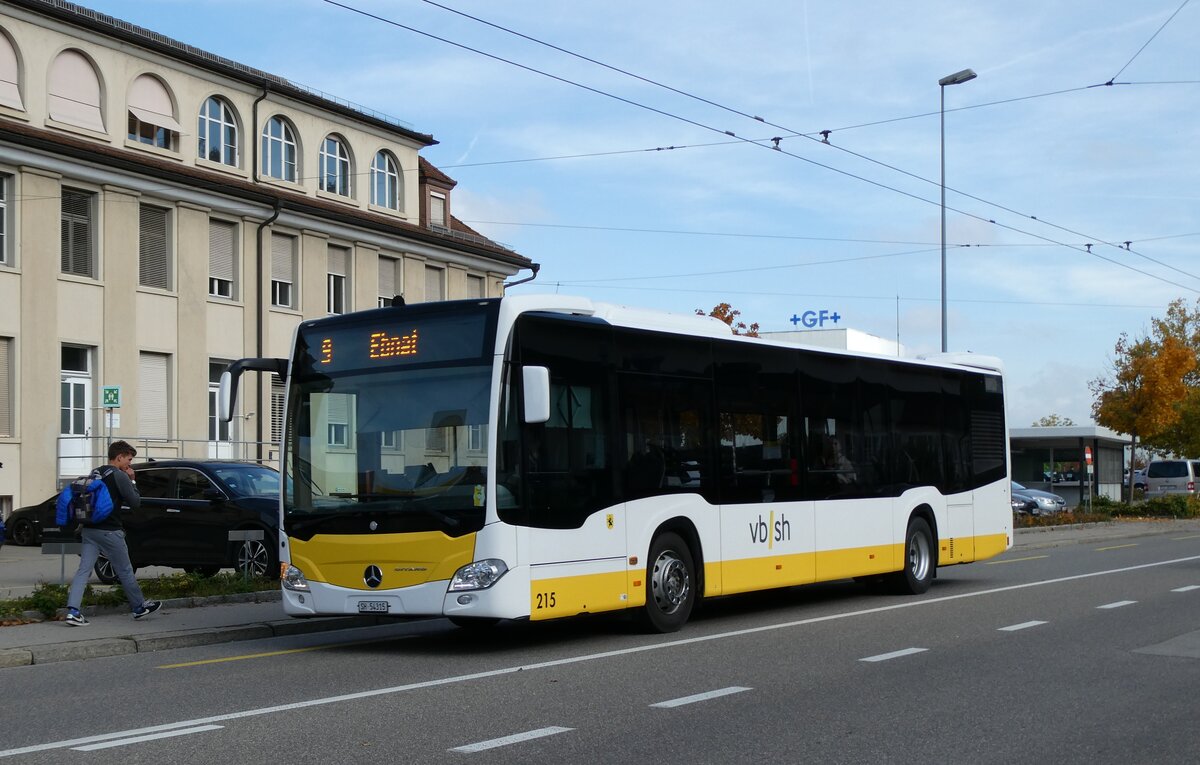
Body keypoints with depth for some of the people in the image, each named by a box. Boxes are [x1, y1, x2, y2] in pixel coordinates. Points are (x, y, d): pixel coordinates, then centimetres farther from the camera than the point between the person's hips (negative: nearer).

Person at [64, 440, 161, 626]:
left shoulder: (95, 473, 14)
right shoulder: (119, 476, -10)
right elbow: (135, 503, -8)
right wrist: (132, 482, 1)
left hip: (89, 530, 7)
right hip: (109, 531, -7)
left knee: (84, 570, 0)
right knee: (125, 571, 8)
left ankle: (72, 611, -13)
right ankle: (140, 607, 21)